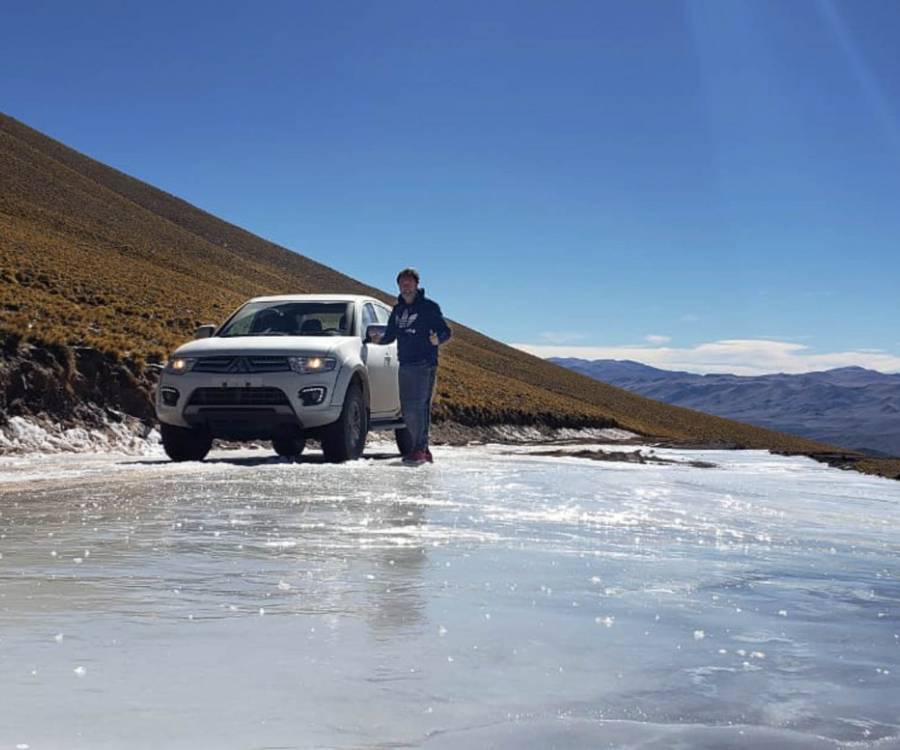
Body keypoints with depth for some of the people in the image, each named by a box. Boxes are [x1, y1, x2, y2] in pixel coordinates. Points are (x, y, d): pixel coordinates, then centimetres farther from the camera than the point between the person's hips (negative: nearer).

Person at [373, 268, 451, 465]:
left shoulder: (429, 307, -1)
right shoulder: (398, 310, 17)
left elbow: (446, 332, -7)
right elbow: (390, 335, 25)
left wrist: (437, 340, -23)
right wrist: (379, 340, 12)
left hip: (424, 365, -7)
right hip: (405, 365, 7)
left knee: (418, 407, -14)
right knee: (407, 409, 6)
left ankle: (419, 449, -13)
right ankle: (422, 448, 15)